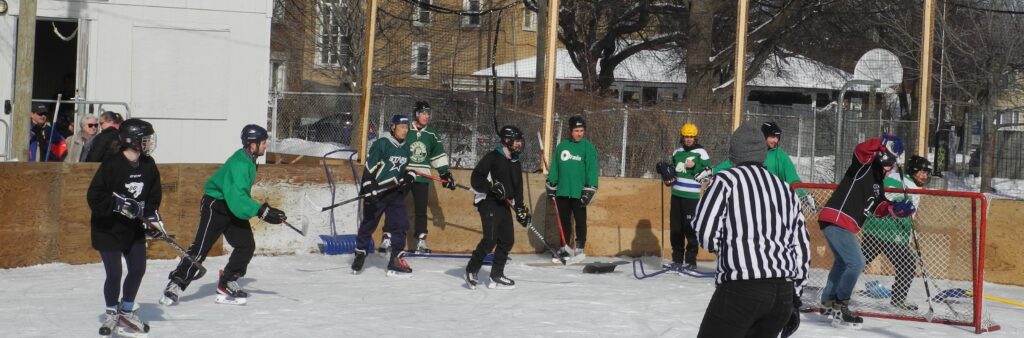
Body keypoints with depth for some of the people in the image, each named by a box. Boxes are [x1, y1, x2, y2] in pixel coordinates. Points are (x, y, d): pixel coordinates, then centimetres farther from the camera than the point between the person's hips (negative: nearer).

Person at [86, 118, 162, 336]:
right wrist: (120, 204, -27)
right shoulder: (111, 165, -20)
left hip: (134, 228, 7)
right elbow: (94, 196, -21)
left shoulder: (148, 165, 0)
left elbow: (154, 196, 9)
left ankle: (126, 312, 25)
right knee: (114, 274, -3)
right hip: (108, 229, -6)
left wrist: (152, 217, -4)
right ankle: (111, 314, 18)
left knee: (138, 269, 8)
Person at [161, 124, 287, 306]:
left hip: (233, 208, 9)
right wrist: (262, 211, -36)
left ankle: (226, 284, 13)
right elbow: (236, 197, -34)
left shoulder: (249, 161, 5)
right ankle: (175, 285, -6)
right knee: (201, 247, -11)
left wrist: (265, 209, 15)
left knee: (247, 245, 2)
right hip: (215, 206, -9)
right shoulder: (239, 164, -26)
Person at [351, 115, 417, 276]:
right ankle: (360, 255, 23)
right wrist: (369, 191, -21)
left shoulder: (405, 148, 9)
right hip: (376, 192, -6)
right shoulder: (381, 144, -14)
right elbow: (369, 168, -16)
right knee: (368, 225, 5)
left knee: (401, 224, -4)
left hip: (394, 192, 6)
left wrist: (408, 177, 0)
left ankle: (396, 259, 2)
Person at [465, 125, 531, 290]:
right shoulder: (492, 157, -8)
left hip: (504, 204, 8)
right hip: (488, 202, -8)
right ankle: (472, 270, -3)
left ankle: (496, 276, 14)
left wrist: (522, 210, 15)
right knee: (490, 238, -18)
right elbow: (475, 179, -13)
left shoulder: (516, 163, 16)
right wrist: (492, 186, -25)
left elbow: (517, 188, 21)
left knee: (507, 240, 5)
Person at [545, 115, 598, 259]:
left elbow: (592, 170, -7)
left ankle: (580, 248, 8)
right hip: (562, 191, 4)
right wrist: (551, 185, 10)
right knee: (564, 220, 10)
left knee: (580, 221, 1)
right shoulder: (562, 146, 7)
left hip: (579, 192, -4)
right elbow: (554, 167, 13)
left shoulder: (588, 147, -4)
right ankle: (565, 247, 19)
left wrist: (589, 191, -12)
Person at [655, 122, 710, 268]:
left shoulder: (701, 152, -4)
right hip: (676, 194, 6)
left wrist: (694, 167, -19)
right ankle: (677, 259, 17)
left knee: (690, 228, -8)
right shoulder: (677, 152, 14)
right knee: (675, 228, 8)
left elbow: (707, 173, -7)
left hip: (691, 196, -6)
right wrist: (666, 171, 7)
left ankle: (691, 260, -3)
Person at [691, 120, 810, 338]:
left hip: (741, 289, -6)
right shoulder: (786, 190, 20)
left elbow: (705, 232, -7)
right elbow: (802, 247, 19)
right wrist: (794, 299, 25)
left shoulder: (726, 179, 2)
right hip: (784, 293, 6)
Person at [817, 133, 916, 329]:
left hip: (844, 224, 11)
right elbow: (861, 150, -28)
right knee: (856, 263, -15)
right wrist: (883, 144, -40)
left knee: (844, 262, 27)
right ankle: (839, 308, -8)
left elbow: (878, 208, 14)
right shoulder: (864, 166, -6)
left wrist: (896, 209, -2)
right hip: (836, 220, -11)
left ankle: (828, 302, 41)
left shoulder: (877, 182, 20)